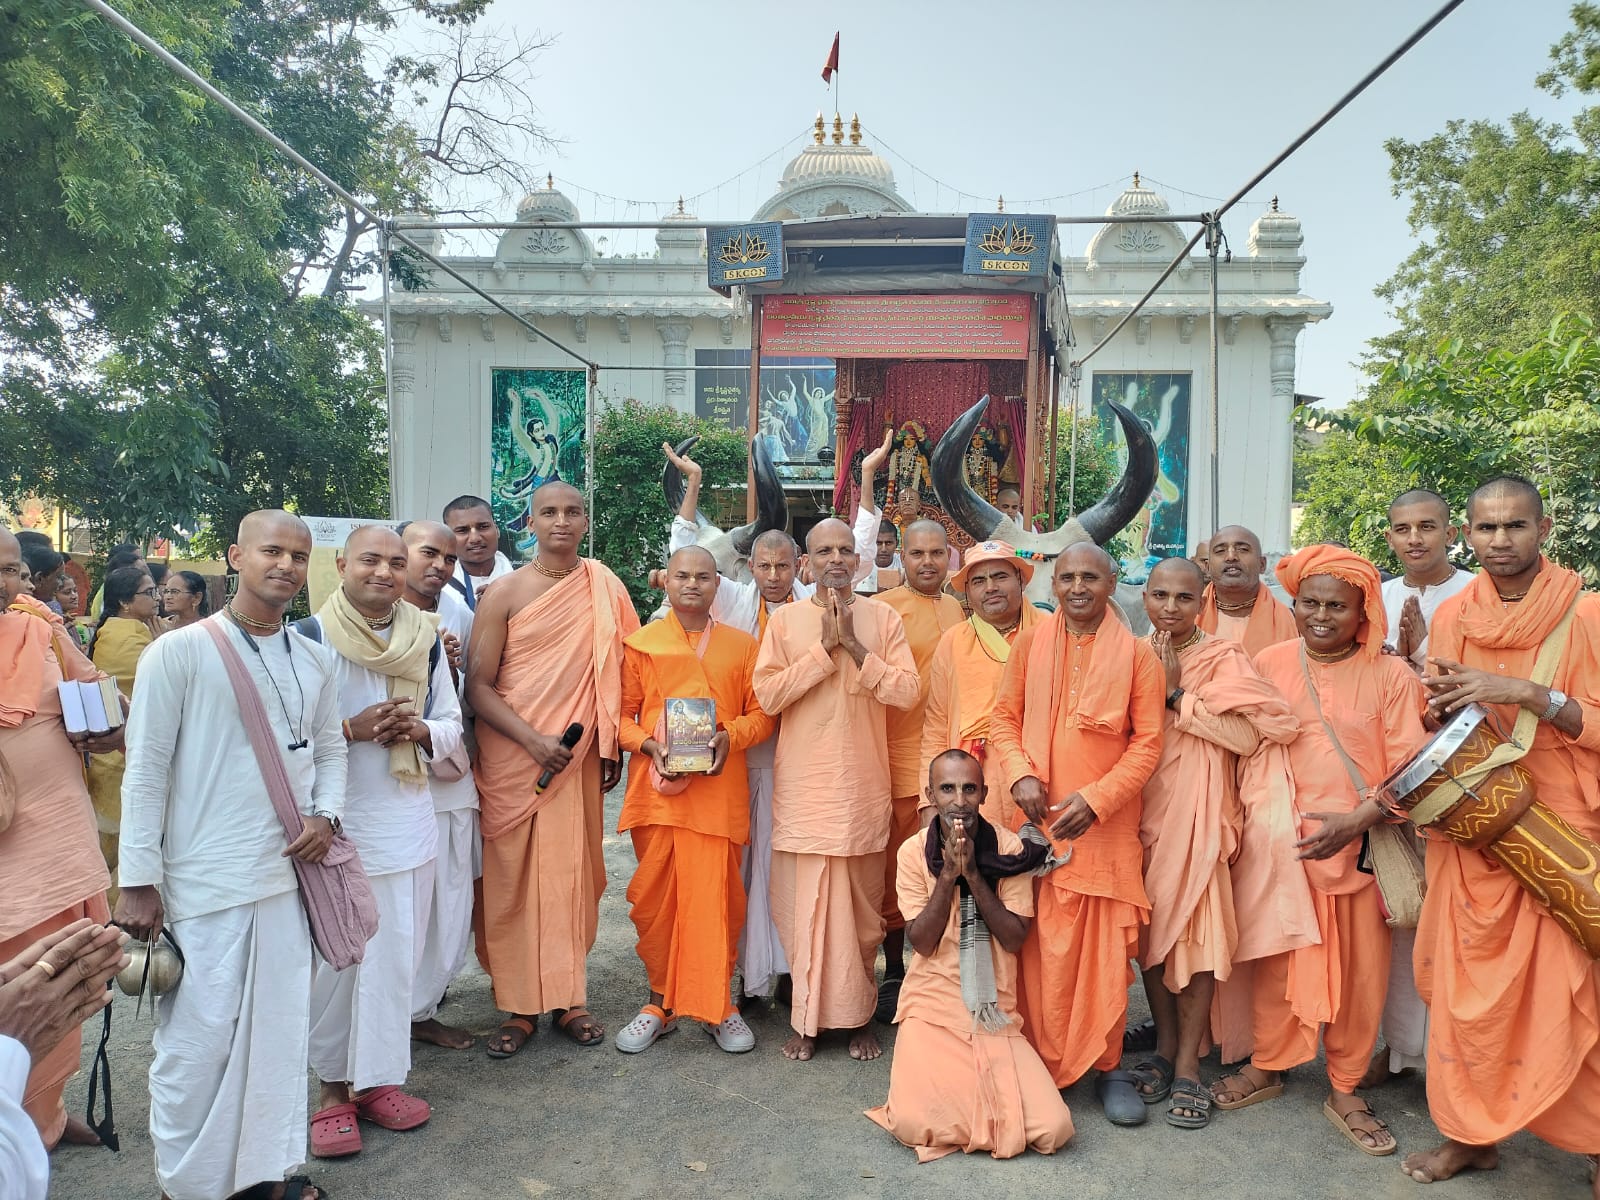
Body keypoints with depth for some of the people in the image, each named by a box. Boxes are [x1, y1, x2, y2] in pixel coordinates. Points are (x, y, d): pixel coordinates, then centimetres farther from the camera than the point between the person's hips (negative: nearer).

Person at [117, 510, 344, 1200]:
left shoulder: (314, 661, 6)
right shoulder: (179, 652, -9)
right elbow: (145, 771, -8)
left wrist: (326, 815, -2)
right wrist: (137, 881, -9)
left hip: (290, 872, 5)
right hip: (204, 882, -4)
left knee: (280, 1028, 13)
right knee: (198, 1039, 3)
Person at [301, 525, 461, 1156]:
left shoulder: (425, 638, 7)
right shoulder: (310, 637, -6)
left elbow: (451, 725, 12)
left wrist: (419, 731, -9)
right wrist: (350, 729, -19)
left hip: (407, 820, 4)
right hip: (333, 821, -3)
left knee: (396, 956, 7)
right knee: (334, 958, 2)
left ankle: (378, 1078, 21)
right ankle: (333, 1086, 19)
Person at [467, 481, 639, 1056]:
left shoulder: (604, 589, 4)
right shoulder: (505, 594, -3)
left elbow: (617, 673, 8)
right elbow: (478, 686, -5)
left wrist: (611, 747, 5)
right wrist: (533, 739, -16)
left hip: (579, 756, 2)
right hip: (512, 756, -2)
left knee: (573, 874, 6)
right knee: (511, 878, 4)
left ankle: (567, 996, 20)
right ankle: (518, 1005, 16)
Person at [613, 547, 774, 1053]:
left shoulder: (741, 645, 10)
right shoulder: (640, 643, 8)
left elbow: (762, 713, 8)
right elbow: (622, 714, 7)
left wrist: (729, 737, -11)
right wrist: (649, 745, -11)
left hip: (719, 788, 0)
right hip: (656, 788, 1)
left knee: (716, 897, 0)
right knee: (654, 898, 5)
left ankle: (718, 1006, 16)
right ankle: (660, 1002, 21)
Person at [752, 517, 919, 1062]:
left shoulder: (882, 618, 4)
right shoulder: (786, 619, 3)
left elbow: (907, 691, -6)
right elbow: (767, 693, -7)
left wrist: (854, 646, -13)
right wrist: (824, 647, -12)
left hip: (862, 786, 1)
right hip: (803, 786, 0)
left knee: (862, 905, 8)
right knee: (804, 904, 2)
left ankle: (858, 1016, 23)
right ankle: (808, 1017, 16)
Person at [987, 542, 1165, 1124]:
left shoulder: (1137, 654, -1)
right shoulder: (1030, 643, 5)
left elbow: (1148, 741, -2)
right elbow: (1004, 717, 8)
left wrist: (1095, 799, -13)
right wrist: (1020, 774, -10)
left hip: (1105, 823, -1)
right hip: (1035, 817, 1)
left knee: (1106, 951, 2)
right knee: (1040, 947, 5)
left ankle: (1108, 1067, 18)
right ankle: (1041, 1061, 20)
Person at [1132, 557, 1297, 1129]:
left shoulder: (1223, 659, -3)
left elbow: (1248, 735, -16)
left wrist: (1177, 695, -15)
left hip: (1197, 809, -4)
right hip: (1144, 807, 4)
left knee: (1195, 929, -6)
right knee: (1150, 928, 6)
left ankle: (1187, 1066, 4)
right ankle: (1165, 1047, 21)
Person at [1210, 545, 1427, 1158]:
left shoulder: (1390, 675, -5)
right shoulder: (1270, 664, 0)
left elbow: (1409, 768, -6)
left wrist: (1357, 820, -18)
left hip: (1361, 842, -1)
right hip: (1282, 838, 1)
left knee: (1359, 967, 8)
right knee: (1277, 954, 10)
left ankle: (1344, 1090, 26)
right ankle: (1267, 1067, 30)